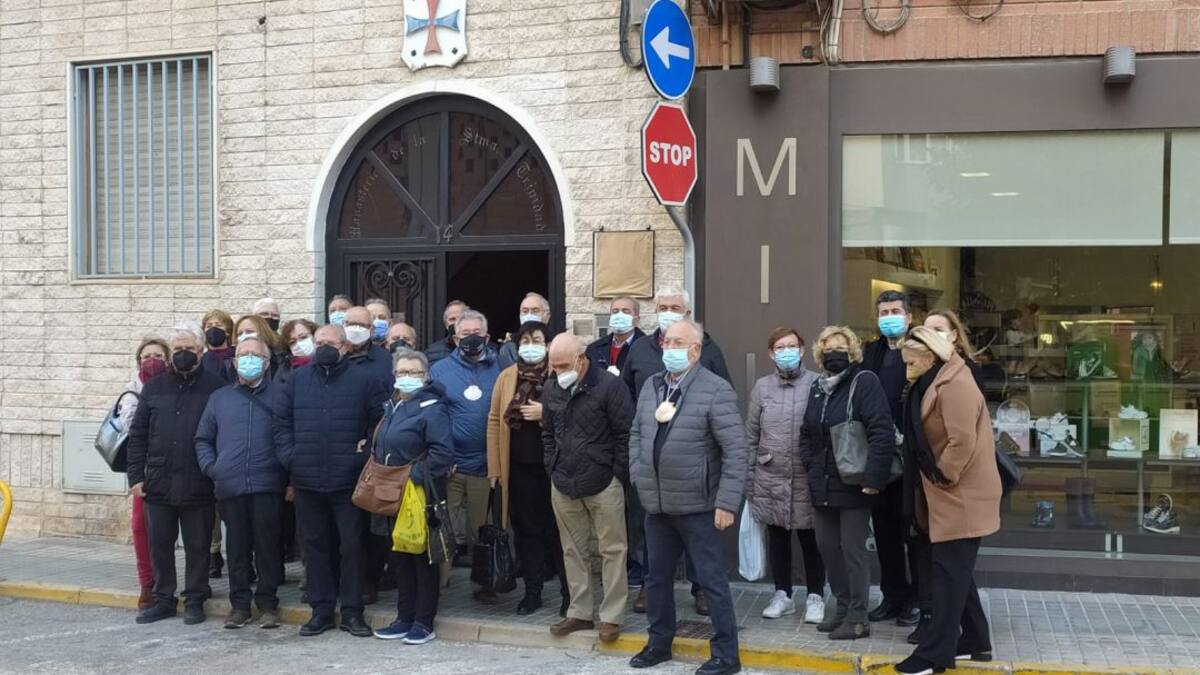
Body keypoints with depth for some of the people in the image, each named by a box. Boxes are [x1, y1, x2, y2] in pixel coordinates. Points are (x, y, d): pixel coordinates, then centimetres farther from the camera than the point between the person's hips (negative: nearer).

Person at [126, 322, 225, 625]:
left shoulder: (215, 388, -2)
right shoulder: (154, 388, 9)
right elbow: (137, 435, 10)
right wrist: (136, 476, 4)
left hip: (198, 486, -3)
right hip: (158, 484, 4)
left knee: (197, 546, 6)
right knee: (160, 545, 12)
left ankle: (194, 601, 17)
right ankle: (163, 599, 24)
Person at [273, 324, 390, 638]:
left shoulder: (364, 380, 0)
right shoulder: (296, 380, 10)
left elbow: (382, 422, 0)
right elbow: (281, 421, 11)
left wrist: (368, 454, -9)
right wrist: (289, 455, -1)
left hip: (348, 481, -3)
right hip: (307, 481, 3)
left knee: (351, 545, 2)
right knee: (315, 545, 10)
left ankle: (352, 611, 12)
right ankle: (321, 610, 20)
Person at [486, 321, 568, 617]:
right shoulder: (506, 377, 7)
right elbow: (494, 420, 6)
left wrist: (545, 412, -18)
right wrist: (494, 466, 2)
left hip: (553, 466, -3)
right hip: (519, 467, 3)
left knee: (557, 529, 3)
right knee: (526, 529, 9)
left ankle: (569, 593, 13)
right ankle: (532, 592, 19)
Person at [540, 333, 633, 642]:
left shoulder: (609, 385, -11)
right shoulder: (552, 390, 8)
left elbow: (625, 434, -10)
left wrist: (618, 475, -10)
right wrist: (553, 468, 10)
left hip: (603, 485, -5)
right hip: (563, 486, 6)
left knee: (612, 550, 1)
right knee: (574, 551, 12)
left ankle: (611, 617, 9)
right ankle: (579, 612, 22)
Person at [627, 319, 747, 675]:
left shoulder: (716, 390, -12)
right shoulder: (651, 386, 9)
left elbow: (735, 450, -15)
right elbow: (636, 433, 18)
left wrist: (726, 502, -19)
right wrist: (637, 476, 6)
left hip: (697, 504, -6)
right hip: (656, 503, 6)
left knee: (712, 580, 3)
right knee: (657, 577, 17)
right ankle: (659, 643, 34)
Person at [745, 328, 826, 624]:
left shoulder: (817, 384, -5)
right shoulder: (762, 387, 4)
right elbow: (751, 436, 8)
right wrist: (749, 479, 7)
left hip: (807, 478, -3)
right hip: (771, 480, 3)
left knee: (810, 539, 6)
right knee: (778, 539, 12)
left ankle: (815, 597, 19)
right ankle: (782, 594, 25)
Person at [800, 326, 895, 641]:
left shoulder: (865, 382, -10)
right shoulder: (818, 387, 13)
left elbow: (882, 433, -19)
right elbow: (807, 432, 21)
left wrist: (873, 477, -23)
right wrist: (810, 465, 6)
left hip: (853, 484, -7)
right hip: (823, 484, 7)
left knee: (853, 549, -2)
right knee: (826, 546, 12)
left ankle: (858, 617, 9)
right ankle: (843, 606, 27)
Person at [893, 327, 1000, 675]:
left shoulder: (955, 386, -19)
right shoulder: (936, 385, 13)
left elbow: (962, 442, -26)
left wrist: (941, 478, -15)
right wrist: (932, 484, 13)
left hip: (961, 497, -10)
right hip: (949, 497, 10)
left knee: (949, 573, -5)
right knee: (956, 571, 16)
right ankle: (975, 640, 27)